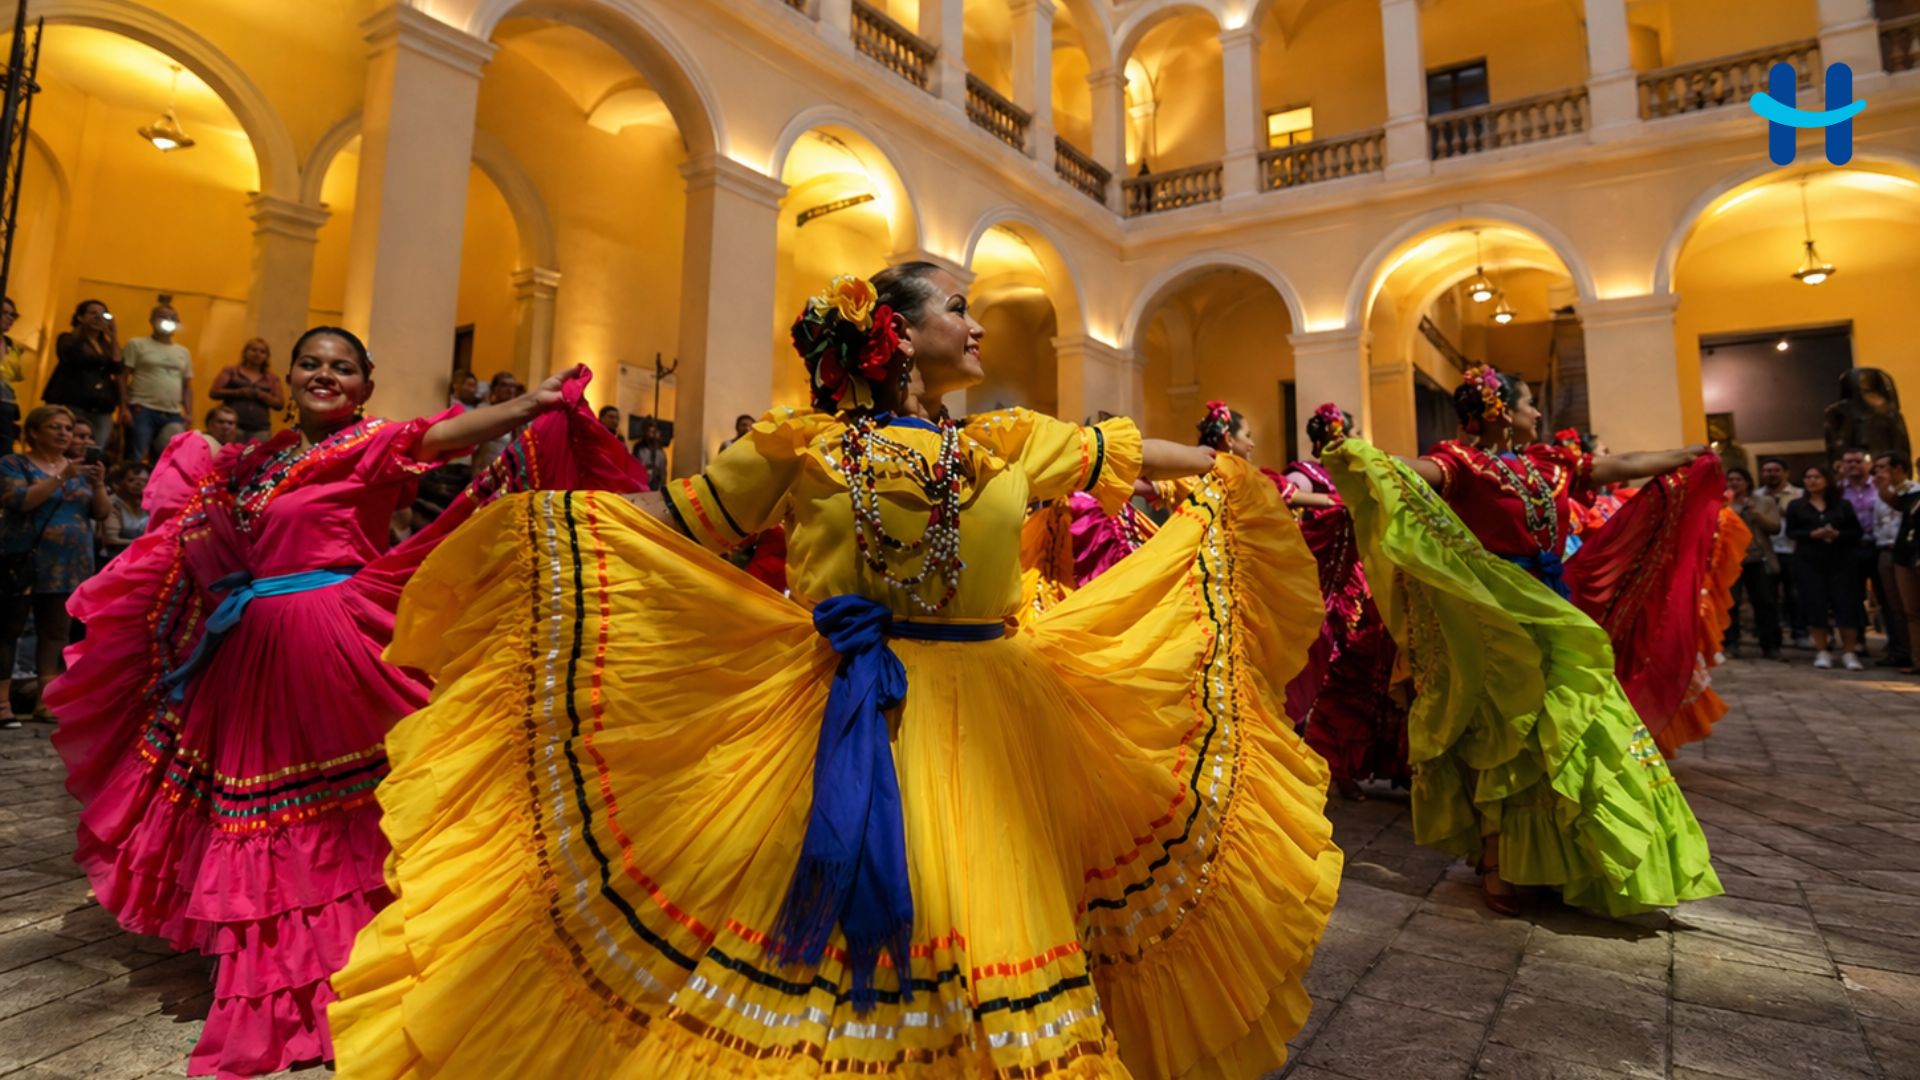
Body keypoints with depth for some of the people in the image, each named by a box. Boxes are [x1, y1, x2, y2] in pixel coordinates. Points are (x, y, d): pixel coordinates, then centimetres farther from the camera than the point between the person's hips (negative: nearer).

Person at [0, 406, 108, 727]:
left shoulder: (79, 466, 13)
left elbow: (101, 513, 7)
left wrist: (98, 484, -10)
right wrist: (61, 478, -23)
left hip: (68, 566, 4)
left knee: (56, 633, 4)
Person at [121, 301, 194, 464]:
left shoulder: (184, 352, 18)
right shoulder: (137, 344, 5)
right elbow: (122, 378, 0)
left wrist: (189, 414, 7)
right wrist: (125, 407, -10)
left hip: (173, 415, 4)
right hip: (142, 411, -4)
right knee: (134, 460, -4)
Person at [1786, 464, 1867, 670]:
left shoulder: (1843, 504, 7)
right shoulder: (1796, 505, 6)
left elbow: (1857, 531, 4)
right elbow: (1790, 531, 0)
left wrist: (1838, 534, -15)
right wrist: (1812, 534, -16)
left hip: (1842, 560, 1)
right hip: (1809, 561, 0)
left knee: (1846, 603, -3)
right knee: (1816, 604, -2)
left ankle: (1849, 652, 4)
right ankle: (1822, 652, 7)